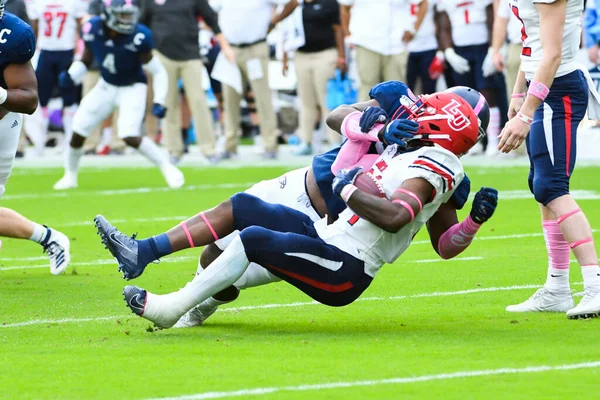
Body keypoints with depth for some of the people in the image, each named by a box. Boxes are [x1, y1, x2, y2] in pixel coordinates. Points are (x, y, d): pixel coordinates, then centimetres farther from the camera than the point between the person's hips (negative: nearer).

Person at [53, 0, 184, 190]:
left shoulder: (138, 37, -26)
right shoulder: (93, 30, -16)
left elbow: (158, 71, -16)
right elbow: (85, 62, 2)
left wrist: (159, 102, -23)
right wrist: (70, 76, -16)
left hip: (132, 88, -4)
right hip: (106, 87, 4)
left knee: (130, 136, -22)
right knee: (78, 130, 2)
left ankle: (167, 168, -4)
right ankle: (70, 176, 25)